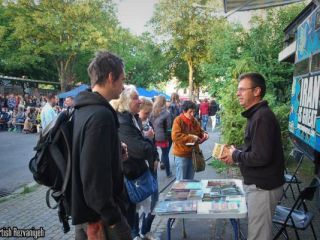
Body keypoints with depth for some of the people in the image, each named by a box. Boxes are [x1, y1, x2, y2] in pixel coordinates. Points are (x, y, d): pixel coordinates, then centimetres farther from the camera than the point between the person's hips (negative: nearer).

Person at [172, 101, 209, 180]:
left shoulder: (194, 121, 5)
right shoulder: (178, 120, -13)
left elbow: (199, 131, 17)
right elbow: (175, 136, -24)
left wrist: (204, 134, -7)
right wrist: (191, 137, -24)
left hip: (193, 153, 6)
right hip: (181, 154, -6)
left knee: (190, 179, 18)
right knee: (181, 180, 5)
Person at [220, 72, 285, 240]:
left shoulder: (263, 117, -21)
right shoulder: (256, 114, 13)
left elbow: (261, 157, -27)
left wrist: (236, 156, -13)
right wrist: (237, 152, 4)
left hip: (263, 187, -10)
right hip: (257, 183, 10)